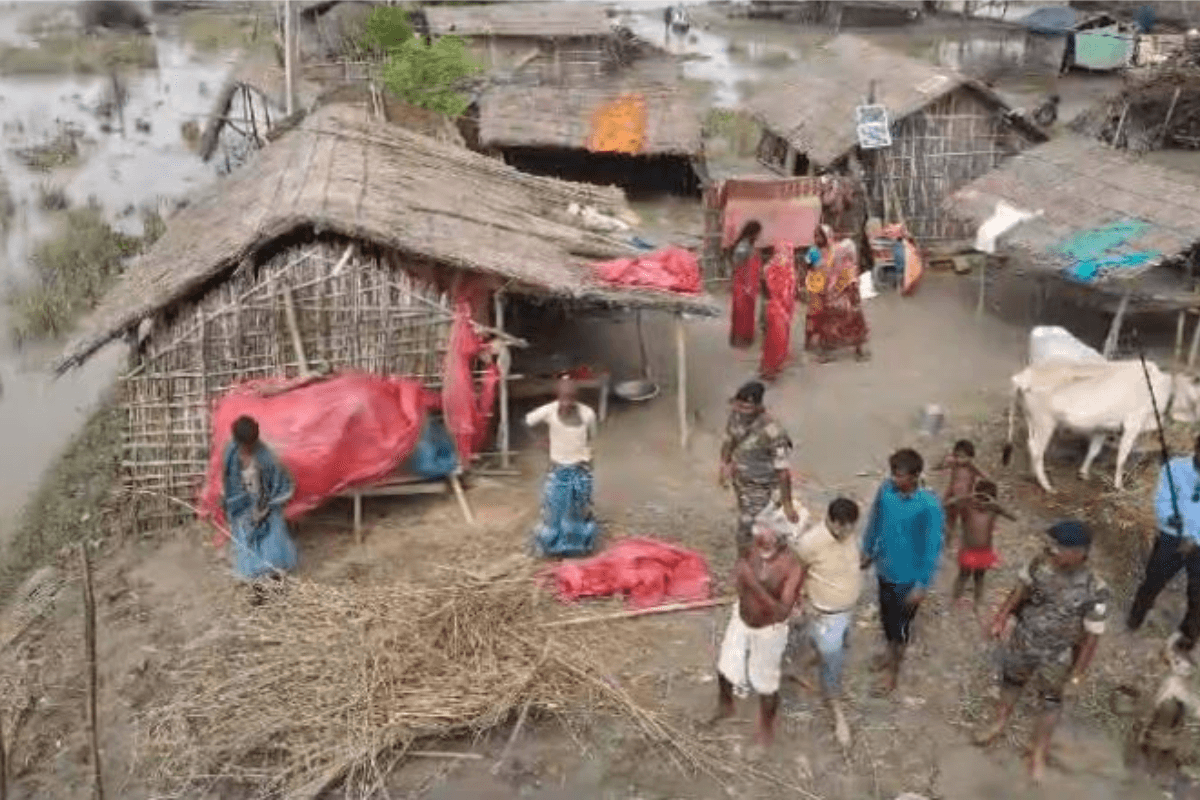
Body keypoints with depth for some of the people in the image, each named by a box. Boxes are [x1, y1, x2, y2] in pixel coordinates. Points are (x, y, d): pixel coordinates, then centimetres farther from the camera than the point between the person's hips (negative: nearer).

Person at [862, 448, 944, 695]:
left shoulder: (929, 506, -29)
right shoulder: (886, 489, -14)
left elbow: (932, 546, -21)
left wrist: (922, 584, -17)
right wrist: (867, 550, 14)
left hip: (908, 575, -5)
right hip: (885, 567, 5)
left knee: (901, 622, 13)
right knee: (886, 614, 25)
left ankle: (893, 669, 36)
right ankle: (891, 649, 53)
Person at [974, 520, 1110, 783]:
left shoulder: (1095, 592, -30)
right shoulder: (1041, 564, -21)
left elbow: (1091, 636, -19)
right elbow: (1021, 590, -2)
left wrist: (1077, 673, -12)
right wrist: (1001, 618, 1)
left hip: (1056, 656, -3)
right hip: (1022, 641, 3)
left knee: (1051, 701, 21)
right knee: (1011, 680, 28)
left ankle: (1039, 750, 47)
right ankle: (1000, 722, 58)